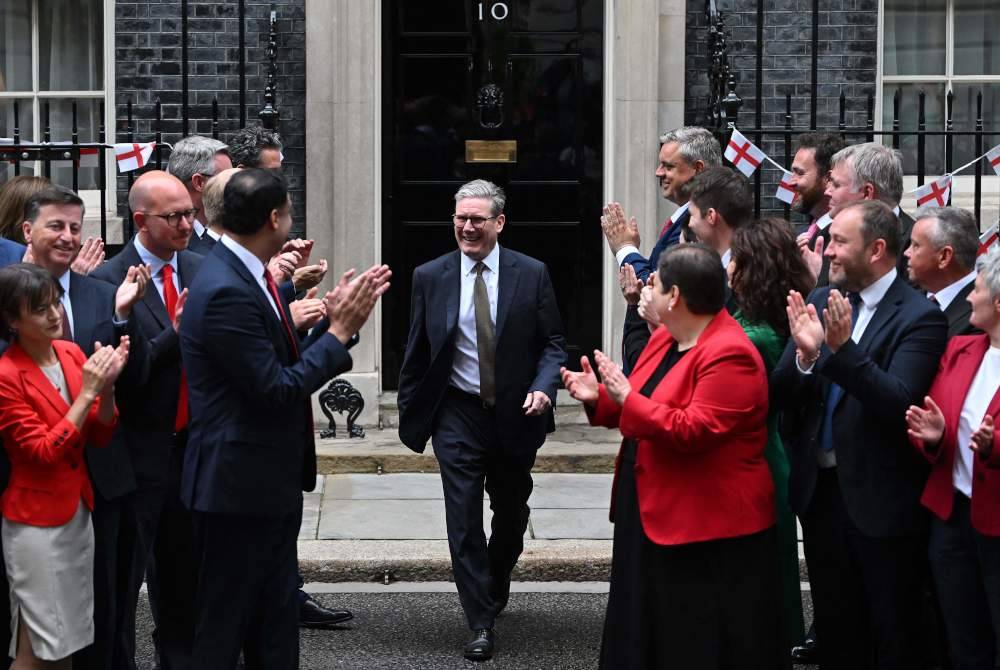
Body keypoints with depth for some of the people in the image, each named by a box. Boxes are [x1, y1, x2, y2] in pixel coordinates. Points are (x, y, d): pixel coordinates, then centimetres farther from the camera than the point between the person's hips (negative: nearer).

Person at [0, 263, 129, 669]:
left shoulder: (73, 354, 3)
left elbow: (100, 437, 5)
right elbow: (44, 453, -19)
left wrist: (107, 386, -13)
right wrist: (87, 393, -23)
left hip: (79, 511, 7)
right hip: (36, 522, -6)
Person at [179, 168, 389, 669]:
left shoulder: (245, 276, 8)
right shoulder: (226, 291, -23)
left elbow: (286, 361, 11)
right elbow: (276, 388, -22)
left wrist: (337, 318, 3)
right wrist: (339, 331, -14)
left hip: (270, 482, 10)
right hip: (239, 484, -10)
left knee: (276, 627, 18)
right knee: (222, 629, 3)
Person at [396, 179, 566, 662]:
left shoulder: (531, 274, -4)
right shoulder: (430, 277, -2)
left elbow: (552, 343, 1)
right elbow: (416, 352, 5)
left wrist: (543, 387, -16)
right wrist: (409, 413, 5)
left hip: (515, 414, 1)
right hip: (457, 416, -1)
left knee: (511, 516, 16)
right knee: (464, 521, -4)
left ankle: (493, 594, 41)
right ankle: (481, 623, 2)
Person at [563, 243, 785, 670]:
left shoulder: (729, 355, -22)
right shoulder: (666, 337, 9)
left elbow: (693, 431, -29)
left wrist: (627, 399, -27)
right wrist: (600, 398, 2)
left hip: (709, 525, -10)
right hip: (656, 514, 10)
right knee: (649, 633, 20)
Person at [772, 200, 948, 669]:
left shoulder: (918, 316, -13)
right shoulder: (819, 303, 4)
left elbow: (898, 402, -24)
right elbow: (779, 395, -1)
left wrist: (844, 348, -34)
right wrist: (805, 355, -21)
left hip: (879, 498, -6)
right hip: (820, 489, 6)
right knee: (834, 630, 19)